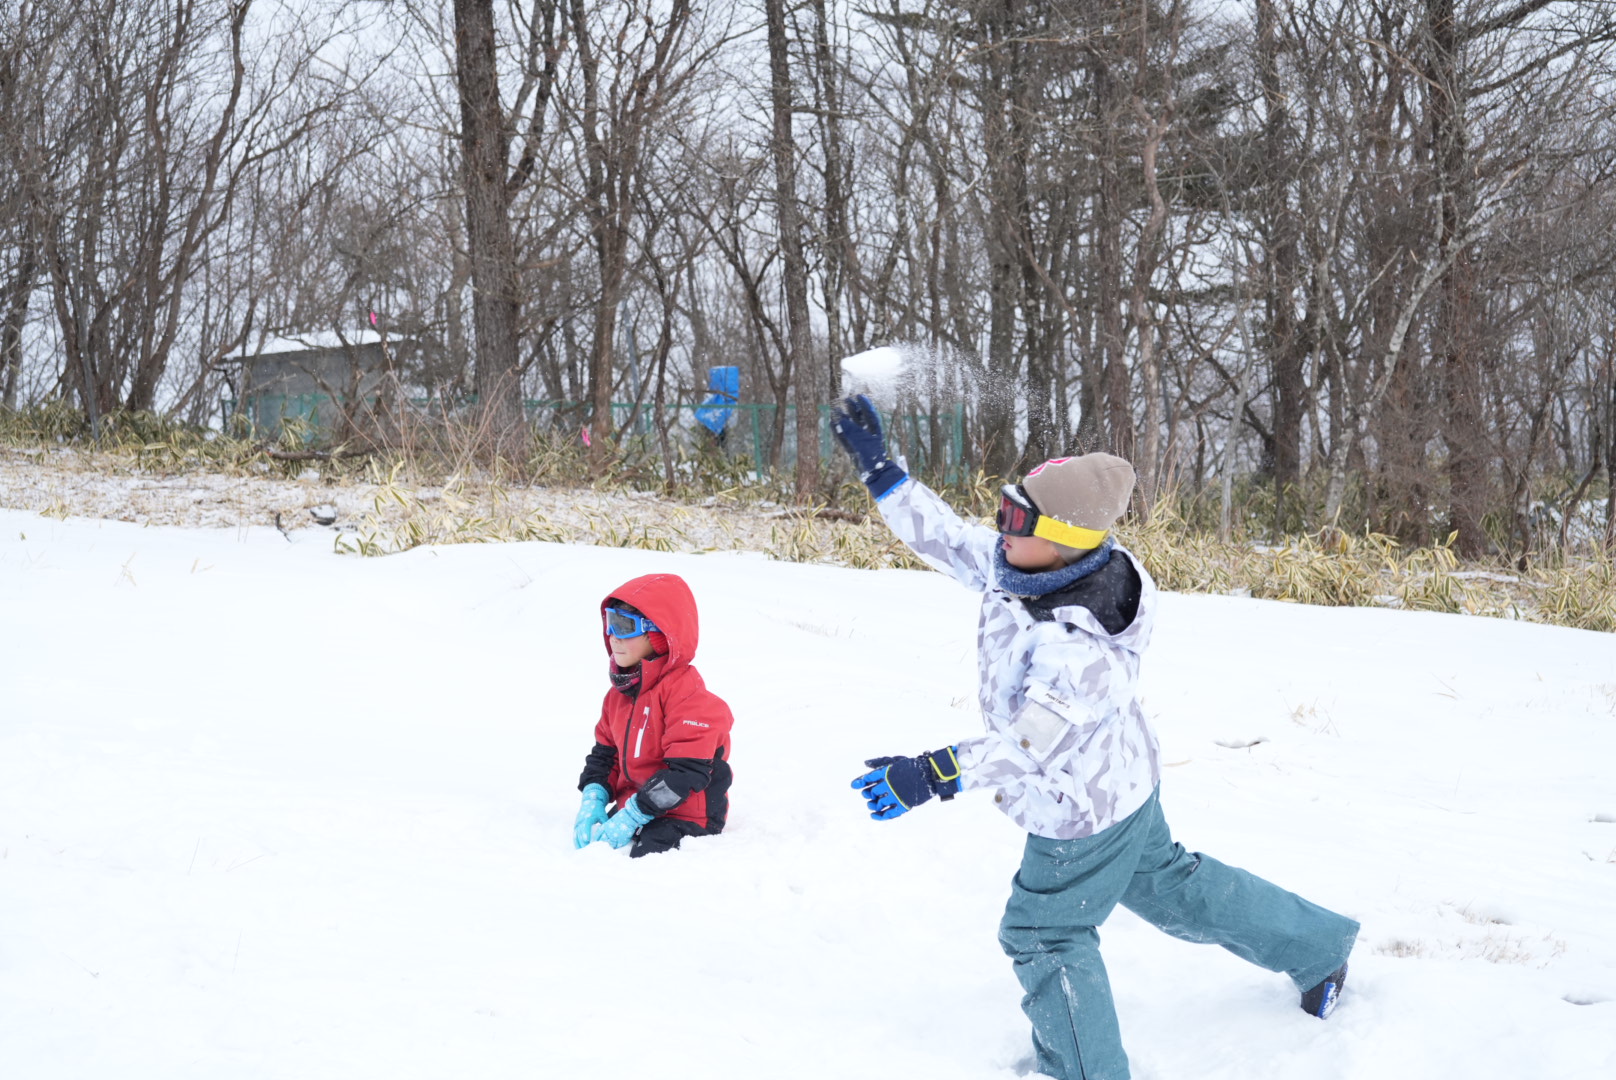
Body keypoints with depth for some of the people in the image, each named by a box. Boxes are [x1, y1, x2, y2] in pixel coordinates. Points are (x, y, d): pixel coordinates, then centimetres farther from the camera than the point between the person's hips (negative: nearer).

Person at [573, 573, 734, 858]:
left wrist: (633, 816, -25)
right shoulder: (619, 692, 11)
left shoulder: (686, 693, -18)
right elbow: (605, 752, 19)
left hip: (684, 816, -8)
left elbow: (687, 772, -24)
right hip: (631, 809, 8)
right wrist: (593, 799, -1)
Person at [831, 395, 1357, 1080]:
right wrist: (877, 467, -8)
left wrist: (930, 775, -48)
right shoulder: (1017, 568, -13)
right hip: (1122, 784, 10)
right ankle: (1319, 946, 45)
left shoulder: (1079, 647, -39)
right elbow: (944, 538, -2)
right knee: (1167, 883, 28)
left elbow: (1031, 745, -42)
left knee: (1045, 933, 9)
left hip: (1083, 816, -10)